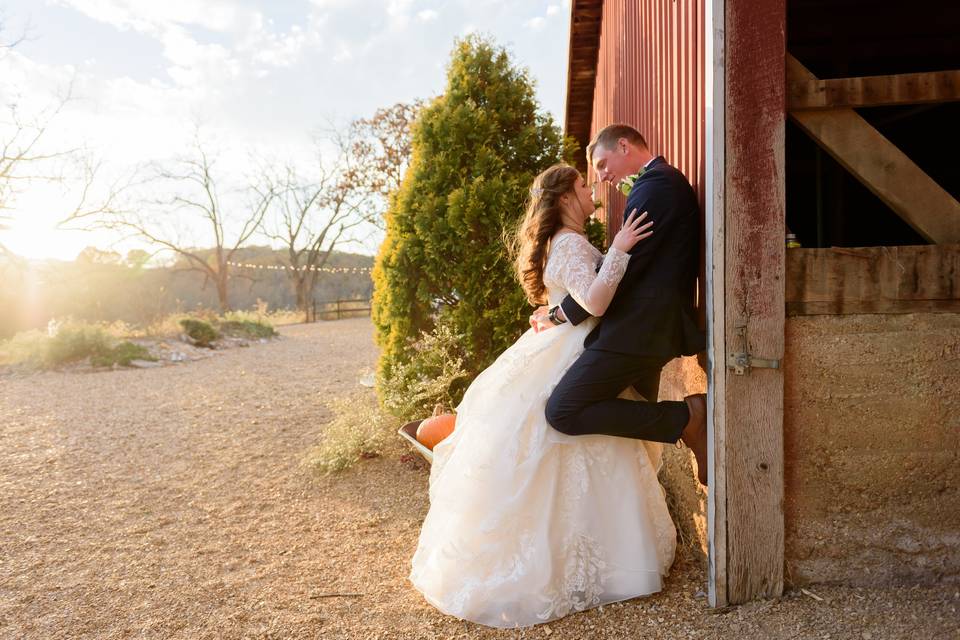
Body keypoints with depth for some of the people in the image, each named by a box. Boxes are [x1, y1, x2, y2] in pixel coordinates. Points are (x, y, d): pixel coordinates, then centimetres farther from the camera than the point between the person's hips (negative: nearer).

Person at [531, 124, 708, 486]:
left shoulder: (656, 183, -12)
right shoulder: (665, 182, 20)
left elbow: (623, 265, -18)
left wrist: (560, 316, -8)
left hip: (637, 327, -11)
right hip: (653, 326, 11)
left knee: (563, 412, -13)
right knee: (634, 422, 20)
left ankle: (687, 417, -9)